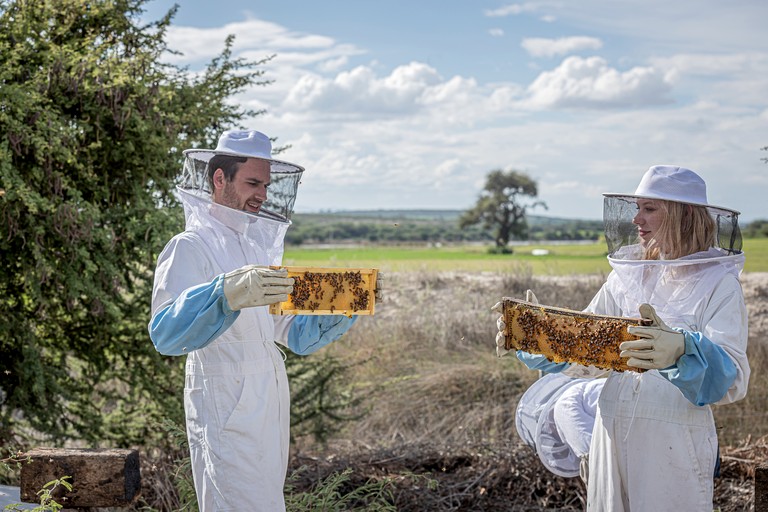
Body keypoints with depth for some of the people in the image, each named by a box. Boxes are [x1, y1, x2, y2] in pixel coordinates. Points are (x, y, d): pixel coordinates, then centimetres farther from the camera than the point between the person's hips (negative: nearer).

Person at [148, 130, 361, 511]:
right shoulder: (190, 247, -9)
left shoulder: (258, 247, 17)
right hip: (227, 414, -8)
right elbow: (164, 333, -26)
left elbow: (296, 334, 19)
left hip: (270, 408, 8)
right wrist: (226, 294, -41)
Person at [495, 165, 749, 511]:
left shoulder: (719, 283, -9)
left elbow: (733, 379, -21)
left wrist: (682, 351, -40)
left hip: (674, 443, -5)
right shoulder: (627, 275, 8)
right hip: (613, 433, 5)